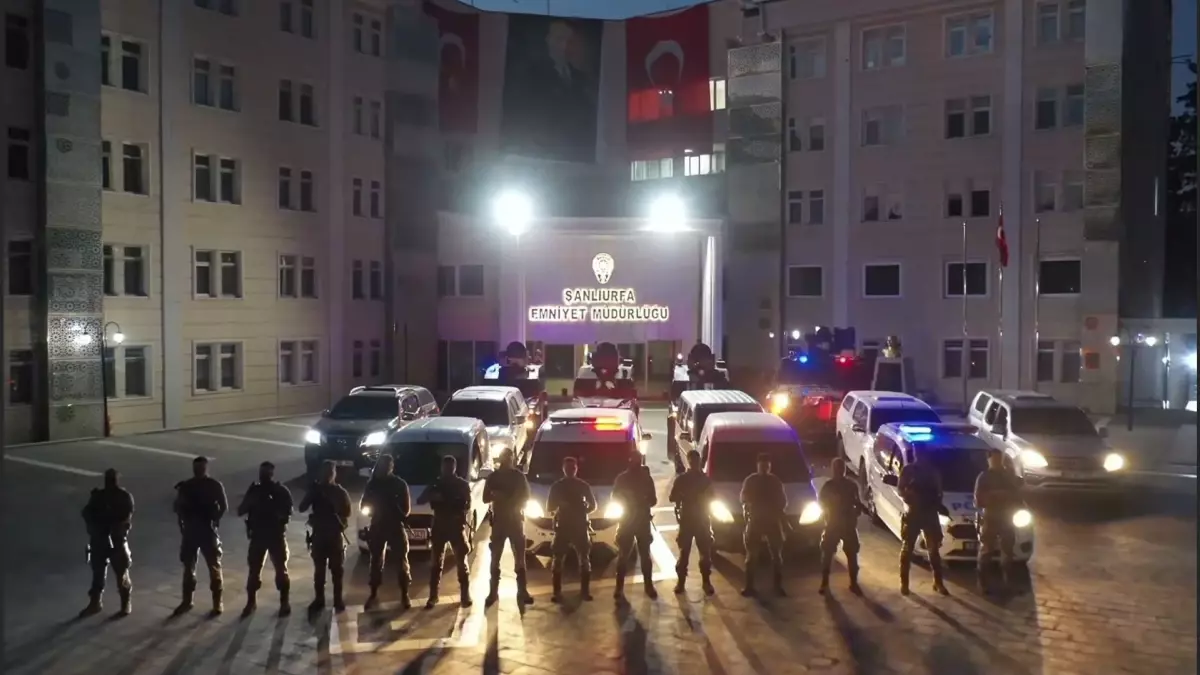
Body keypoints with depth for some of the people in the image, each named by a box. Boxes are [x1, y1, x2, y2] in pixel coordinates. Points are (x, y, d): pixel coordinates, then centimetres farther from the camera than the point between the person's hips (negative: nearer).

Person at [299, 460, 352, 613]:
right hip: (318, 535, 1)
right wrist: (312, 492, -14)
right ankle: (319, 599, 12)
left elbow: (346, 513, 1)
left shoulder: (340, 492, 3)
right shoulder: (315, 490, 6)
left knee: (337, 569, 2)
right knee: (319, 569, 4)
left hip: (335, 535, -1)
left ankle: (338, 599, 9)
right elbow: (302, 508, -5)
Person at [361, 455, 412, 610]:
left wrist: (398, 516, -16)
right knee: (376, 561, 8)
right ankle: (373, 595, 19)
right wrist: (370, 509, -11)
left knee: (402, 561, 0)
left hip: (396, 526, -2)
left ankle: (404, 596, 9)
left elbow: (406, 508, -2)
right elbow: (364, 504, 7)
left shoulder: (400, 484, -4)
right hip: (377, 526, 2)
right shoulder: (372, 484, 3)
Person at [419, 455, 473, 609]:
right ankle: (433, 597, 9)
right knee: (435, 563, 3)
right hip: (439, 527, 1)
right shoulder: (436, 484, 6)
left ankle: (465, 596, 8)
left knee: (462, 563, 1)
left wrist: (459, 514, -18)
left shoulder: (463, 485, 3)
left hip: (457, 527, -1)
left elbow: (468, 506, 3)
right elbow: (419, 501, 2)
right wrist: (432, 497, -18)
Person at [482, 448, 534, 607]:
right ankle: (493, 592, 3)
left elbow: (525, 497, 6)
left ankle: (522, 591, 4)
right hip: (498, 521, 0)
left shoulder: (519, 476, 4)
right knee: (495, 558, -1)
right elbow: (486, 498, 4)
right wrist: (495, 495, -18)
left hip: (515, 520, 0)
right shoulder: (493, 477, 4)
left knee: (519, 557, 0)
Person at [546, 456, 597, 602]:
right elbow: (549, 508, 5)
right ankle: (557, 592, -1)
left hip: (580, 527, 1)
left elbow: (593, 506, 10)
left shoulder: (583, 486, 7)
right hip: (562, 526, -1)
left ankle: (584, 591, 8)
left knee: (584, 560, 1)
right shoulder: (557, 486, 5)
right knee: (558, 560, -5)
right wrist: (559, 505, -15)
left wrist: (583, 512, -7)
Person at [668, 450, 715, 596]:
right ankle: (680, 581, 6)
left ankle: (706, 581, 7)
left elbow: (711, 499, 9)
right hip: (686, 520, -1)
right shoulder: (681, 479, 2)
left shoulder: (705, 479, 6)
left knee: (705, 552, 0)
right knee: (684, 552, -1)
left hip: (702, 520, 1)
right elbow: (672, 498, 0)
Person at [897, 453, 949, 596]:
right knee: (907, 549, 2)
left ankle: (938, 582, 12)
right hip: (911, 514, -2)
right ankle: (904, 583, 9)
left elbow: (938, 492, 12)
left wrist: (937, 504, -7)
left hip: (930, 514, 2)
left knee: (934, 549, 4)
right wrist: (909, 494, -23)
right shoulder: (907, 470, 0)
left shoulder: (933, 471, 8)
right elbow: (899, 490, -2)